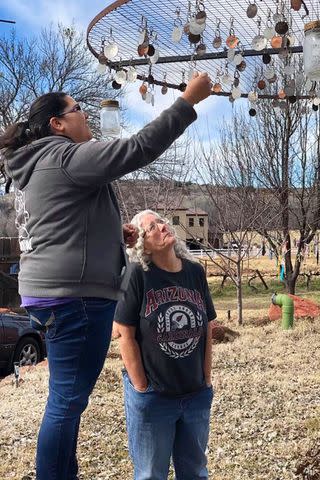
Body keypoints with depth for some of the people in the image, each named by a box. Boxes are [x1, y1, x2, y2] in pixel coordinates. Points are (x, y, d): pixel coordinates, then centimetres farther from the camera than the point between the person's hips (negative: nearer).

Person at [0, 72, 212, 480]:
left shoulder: (38, 166, 21)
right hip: (74, 294, -11)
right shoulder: (65, 157, -10)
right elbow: (139, 149, -17)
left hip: (58, 293, 11)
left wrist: (115, 236, 15)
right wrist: (188, 100, -10)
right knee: (68, 401, -3)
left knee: (66, 399, 17)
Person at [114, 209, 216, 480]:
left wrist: (207, 380, 3)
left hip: (197, 395, 4)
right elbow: (126, 335, -13)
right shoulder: (137, 276, -13)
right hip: (151, 397, -4)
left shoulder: (195, 272, 0)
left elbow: (207, 328, 6)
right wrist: (142, 388, -12)